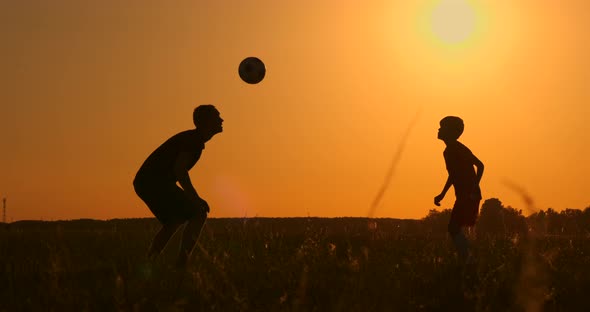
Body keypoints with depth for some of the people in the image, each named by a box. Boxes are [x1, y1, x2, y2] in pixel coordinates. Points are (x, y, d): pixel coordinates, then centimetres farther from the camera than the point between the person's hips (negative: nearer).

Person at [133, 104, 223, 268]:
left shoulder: (194, 139, 21)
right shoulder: (194, 139, -10)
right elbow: (179, 169, -22)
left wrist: (194, 198, 22)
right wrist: (195, 198, -18)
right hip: (154, 182, -11)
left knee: (173, 222, 25)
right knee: (199, 214, -11)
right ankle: (181, 264, -15)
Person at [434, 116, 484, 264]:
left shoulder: (458, 149, -13)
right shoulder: (449, 151, 16)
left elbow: (480, 165, -20)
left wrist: (473, 190, -25)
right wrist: (442, 195, 24)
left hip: (469, 196, -10)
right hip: (463, 196, 10)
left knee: (454, 228, -13)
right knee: (454, 229, 12)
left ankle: (466, 261, -9)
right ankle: (466, 261, 17)